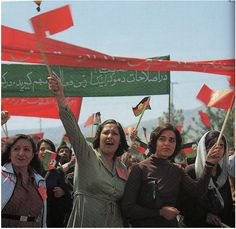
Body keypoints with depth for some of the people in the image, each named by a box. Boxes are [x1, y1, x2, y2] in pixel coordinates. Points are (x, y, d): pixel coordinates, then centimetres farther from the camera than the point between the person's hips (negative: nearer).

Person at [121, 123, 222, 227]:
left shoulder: (176, 170, 4)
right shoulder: (140, 169, -13)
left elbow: (197, 190, -9)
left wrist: (209, 164, -17)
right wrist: (160, 212, -18)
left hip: (171, 223, 5)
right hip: (144, 224, -5)